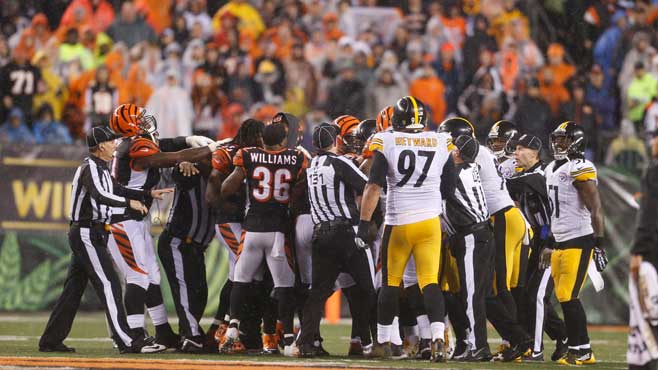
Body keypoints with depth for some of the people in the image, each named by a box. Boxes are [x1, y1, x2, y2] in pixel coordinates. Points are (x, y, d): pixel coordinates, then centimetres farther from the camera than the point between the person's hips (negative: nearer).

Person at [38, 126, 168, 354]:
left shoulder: (100, 169, 19)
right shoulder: (91, 168, -13)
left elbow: (118, 191, 21)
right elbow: (100, 196, -30)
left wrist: (149, 194, 11)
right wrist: (129, 202, -28)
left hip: (83, 235, 10)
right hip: (87, 233, -10)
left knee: (74, 287, 10)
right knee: (108, 284, -12)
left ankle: (51, 340, 12)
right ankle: (127, 340, -16)